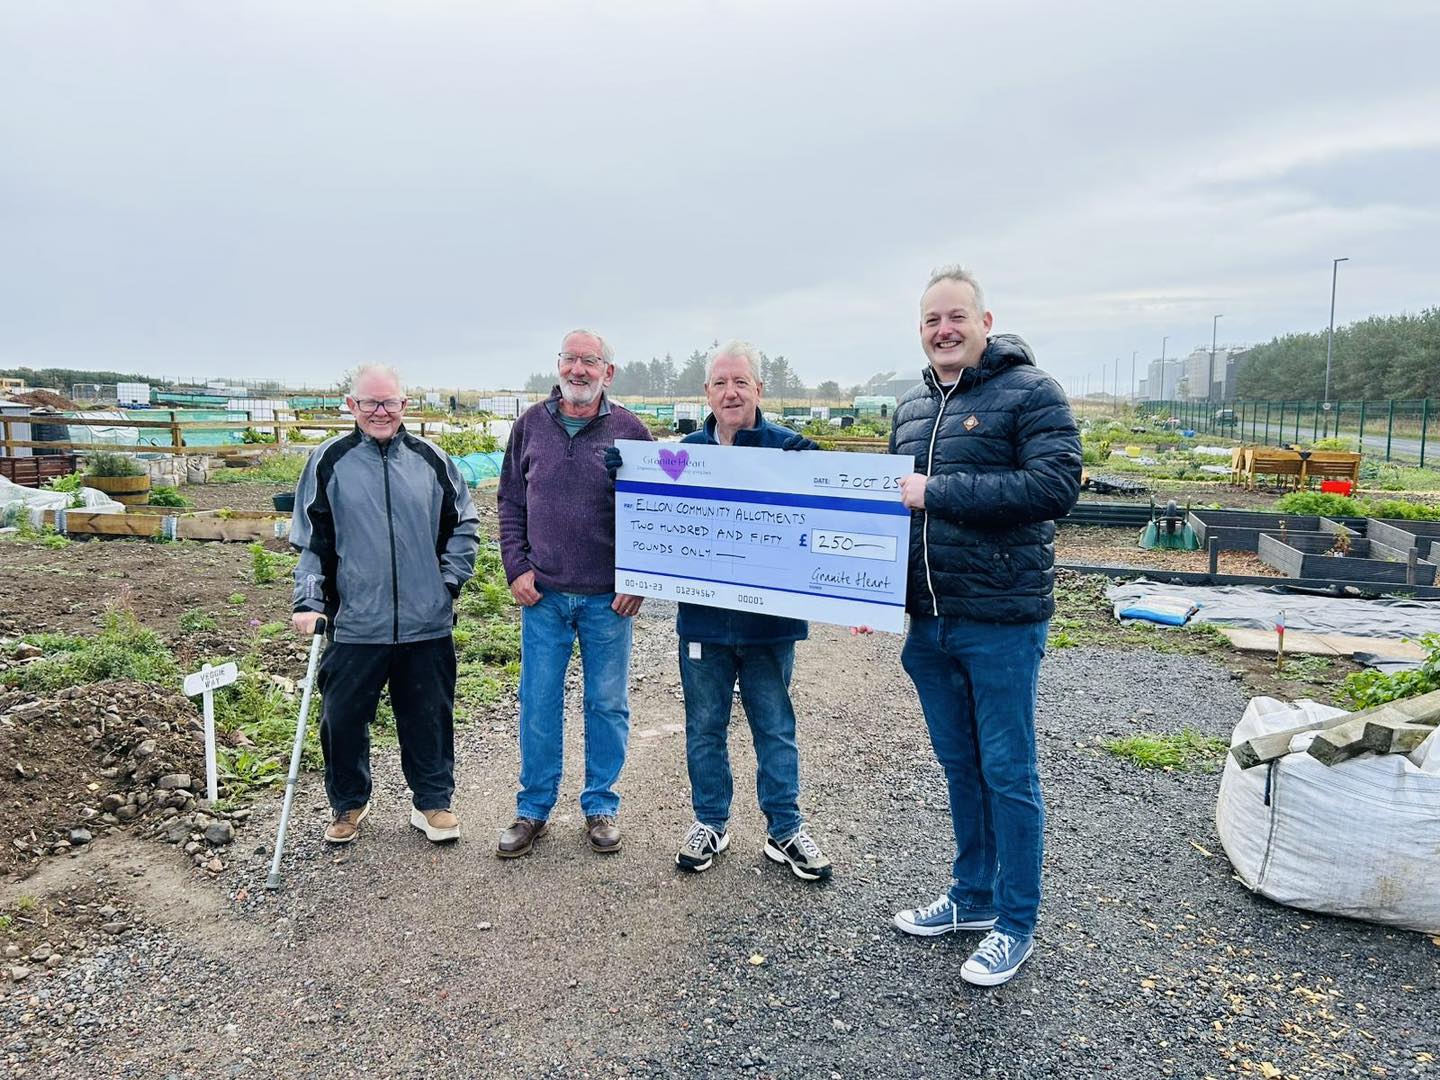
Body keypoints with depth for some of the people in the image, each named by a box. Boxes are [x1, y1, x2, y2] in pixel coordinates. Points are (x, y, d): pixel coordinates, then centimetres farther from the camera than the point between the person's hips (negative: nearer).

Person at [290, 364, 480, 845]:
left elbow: (463, 524, 12)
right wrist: (309, 599, -5)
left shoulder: (432, 460, 4)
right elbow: (309, 539, 4)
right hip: (354, 625, -1)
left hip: (427, 624, 1)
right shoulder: (329, 462, 1)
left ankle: (433, 802, 29)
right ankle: (348, 804, 33)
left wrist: (450, 580, 3)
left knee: (429, 718, 11)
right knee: (343, 720, 10)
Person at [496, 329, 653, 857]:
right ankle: (533, 809, 25)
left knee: (607, 705, 9)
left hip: (609, 598, -1)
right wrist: (517, 569, 0)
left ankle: (600, 806, 26)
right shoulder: (531, 425, 5)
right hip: (543, 595, 2)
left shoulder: (630, 431, -2)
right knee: (538, 705, 9)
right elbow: (510, 503, 10)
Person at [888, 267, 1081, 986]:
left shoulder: (1030, 393, -8)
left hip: (1001, 620, -6)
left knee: (1006, 772, 5)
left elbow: (1055, 486, -21)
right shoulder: (912, 406, 13)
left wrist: (938, 491, -22)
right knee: (959, 766, 18)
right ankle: (972, 896, 35)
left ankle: (1016, 924, 23)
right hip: (928, 621, 7)